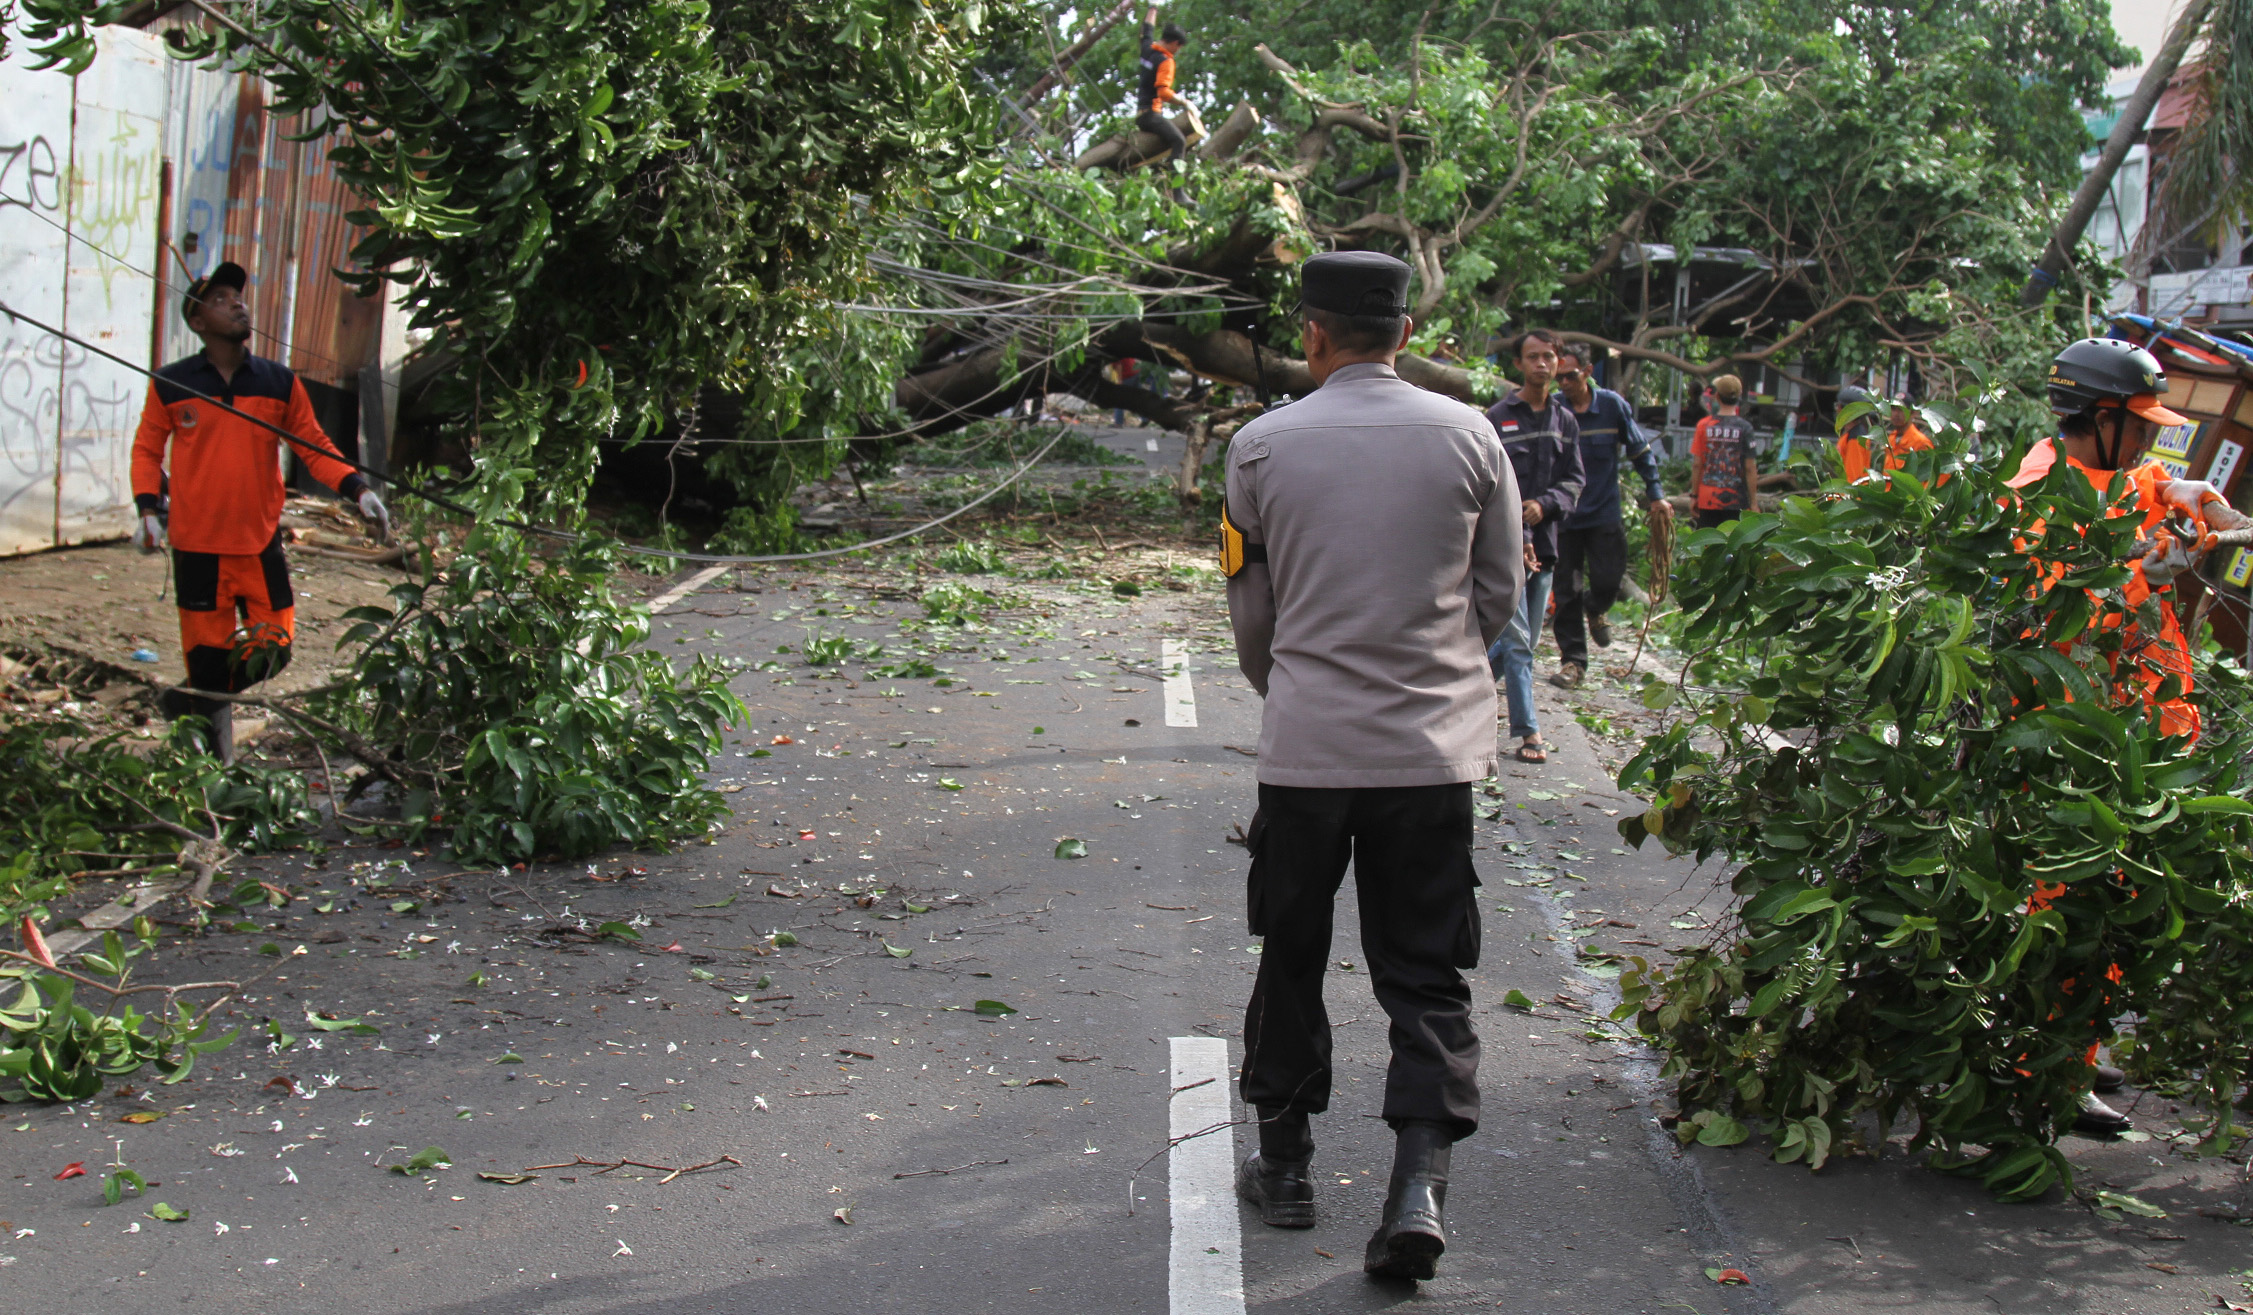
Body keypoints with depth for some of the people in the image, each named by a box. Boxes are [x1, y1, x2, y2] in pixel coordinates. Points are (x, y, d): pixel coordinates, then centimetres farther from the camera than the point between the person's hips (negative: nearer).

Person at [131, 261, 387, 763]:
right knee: (207, 658, 3)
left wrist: (357, 489, -8)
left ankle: (194, 703, 27)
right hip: (196, 545, -2)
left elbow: (314, 445, 6)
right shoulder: (171, 384, -1)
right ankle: (218, 765, 19)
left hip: (260, 543, 2)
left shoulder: (279, 383, 3)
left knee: (273, 647, 0)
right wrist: (148, 509, -6)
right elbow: (147, 449, 8)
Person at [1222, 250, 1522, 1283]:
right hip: (1435, 745, 1)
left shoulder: (1261, 446, -5)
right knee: (1425, 973, 7)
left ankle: (1284, 1166, 26)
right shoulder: (1467, 435, -3)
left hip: (1305, 748, 0)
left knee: (1291, 958, 15)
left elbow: (1250, 609, 5)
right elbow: (1502, 592, 7)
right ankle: (1420, 1180, -5)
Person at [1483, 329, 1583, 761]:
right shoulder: (1498, 417, -2)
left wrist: (1545, 505, -10)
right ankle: (1529, 733, -7)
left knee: (1525, 642, 11)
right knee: (1517, 641, -9)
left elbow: (1575, 481, 11)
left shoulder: (1565, 421, 13)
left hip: (1544, 544, 5)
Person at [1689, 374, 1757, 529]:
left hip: (1708, 499, 2)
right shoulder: (1745, 427, -6)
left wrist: (1694, 495, 8)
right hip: (1735, 499, -1)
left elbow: (1696, 464, -1)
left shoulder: (1703, 425, -1)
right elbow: (1750, 468, -6)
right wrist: (1753, 502, 0)